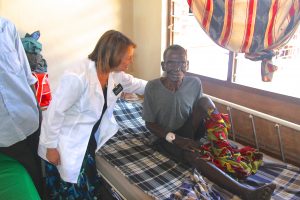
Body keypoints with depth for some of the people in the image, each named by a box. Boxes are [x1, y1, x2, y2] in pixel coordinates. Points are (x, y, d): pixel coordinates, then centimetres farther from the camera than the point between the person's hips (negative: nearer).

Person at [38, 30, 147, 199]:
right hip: (67, 145, -6)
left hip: (89, 140, 7)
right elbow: (55, 112, -23)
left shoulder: (116, 75, -6)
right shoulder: (78, 77, -31)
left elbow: (137, 85, 12)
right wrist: (51, 146, -15)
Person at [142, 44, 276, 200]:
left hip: (188, 131, 4)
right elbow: (150, 123, -12)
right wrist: (174, 138, -25)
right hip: (166, 137, -3)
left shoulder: (195, 83, -10)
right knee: (192, 154, -35)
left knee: (205, 101, -23)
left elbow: (200, 109, 6)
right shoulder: (152, 87, -17)